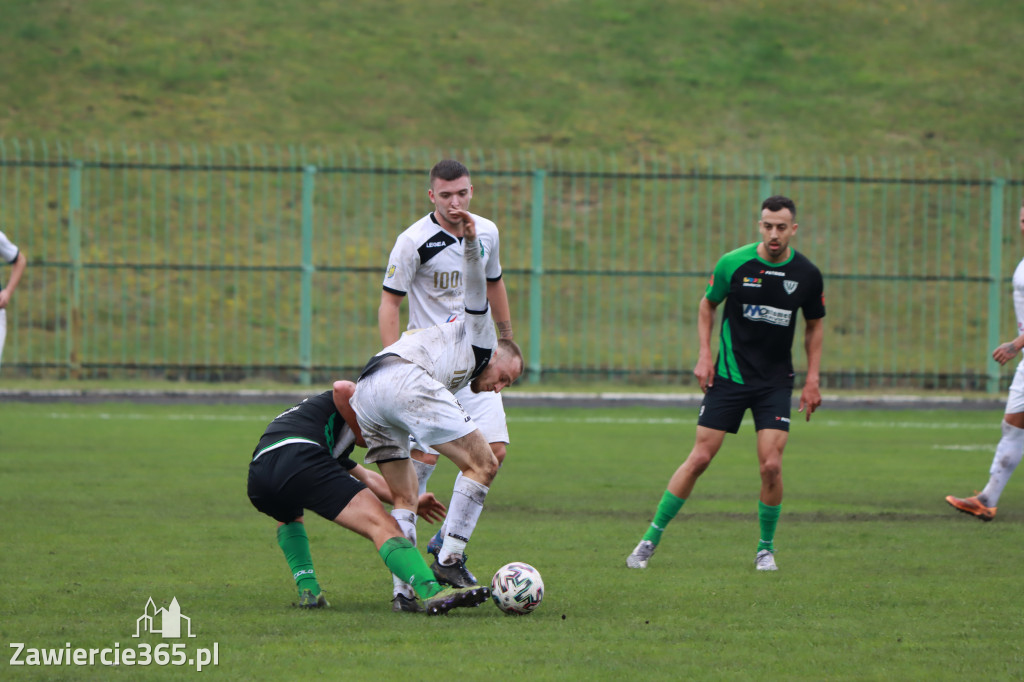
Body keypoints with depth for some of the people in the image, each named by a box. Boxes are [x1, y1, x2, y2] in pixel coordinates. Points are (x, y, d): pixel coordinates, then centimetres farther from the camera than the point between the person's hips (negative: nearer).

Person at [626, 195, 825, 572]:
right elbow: (707, 304, 8)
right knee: (699, 458, -4)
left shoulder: (807, 274, -5)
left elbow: (814, 325, 11)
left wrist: (812, 379, 5)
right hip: (729, 375, -1)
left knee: (771, 465, -11)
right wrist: (705, 355, -3)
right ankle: (652, 538, 6)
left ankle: (766, 548, 10)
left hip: (775, 382, 1)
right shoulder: (733, 264, -9)